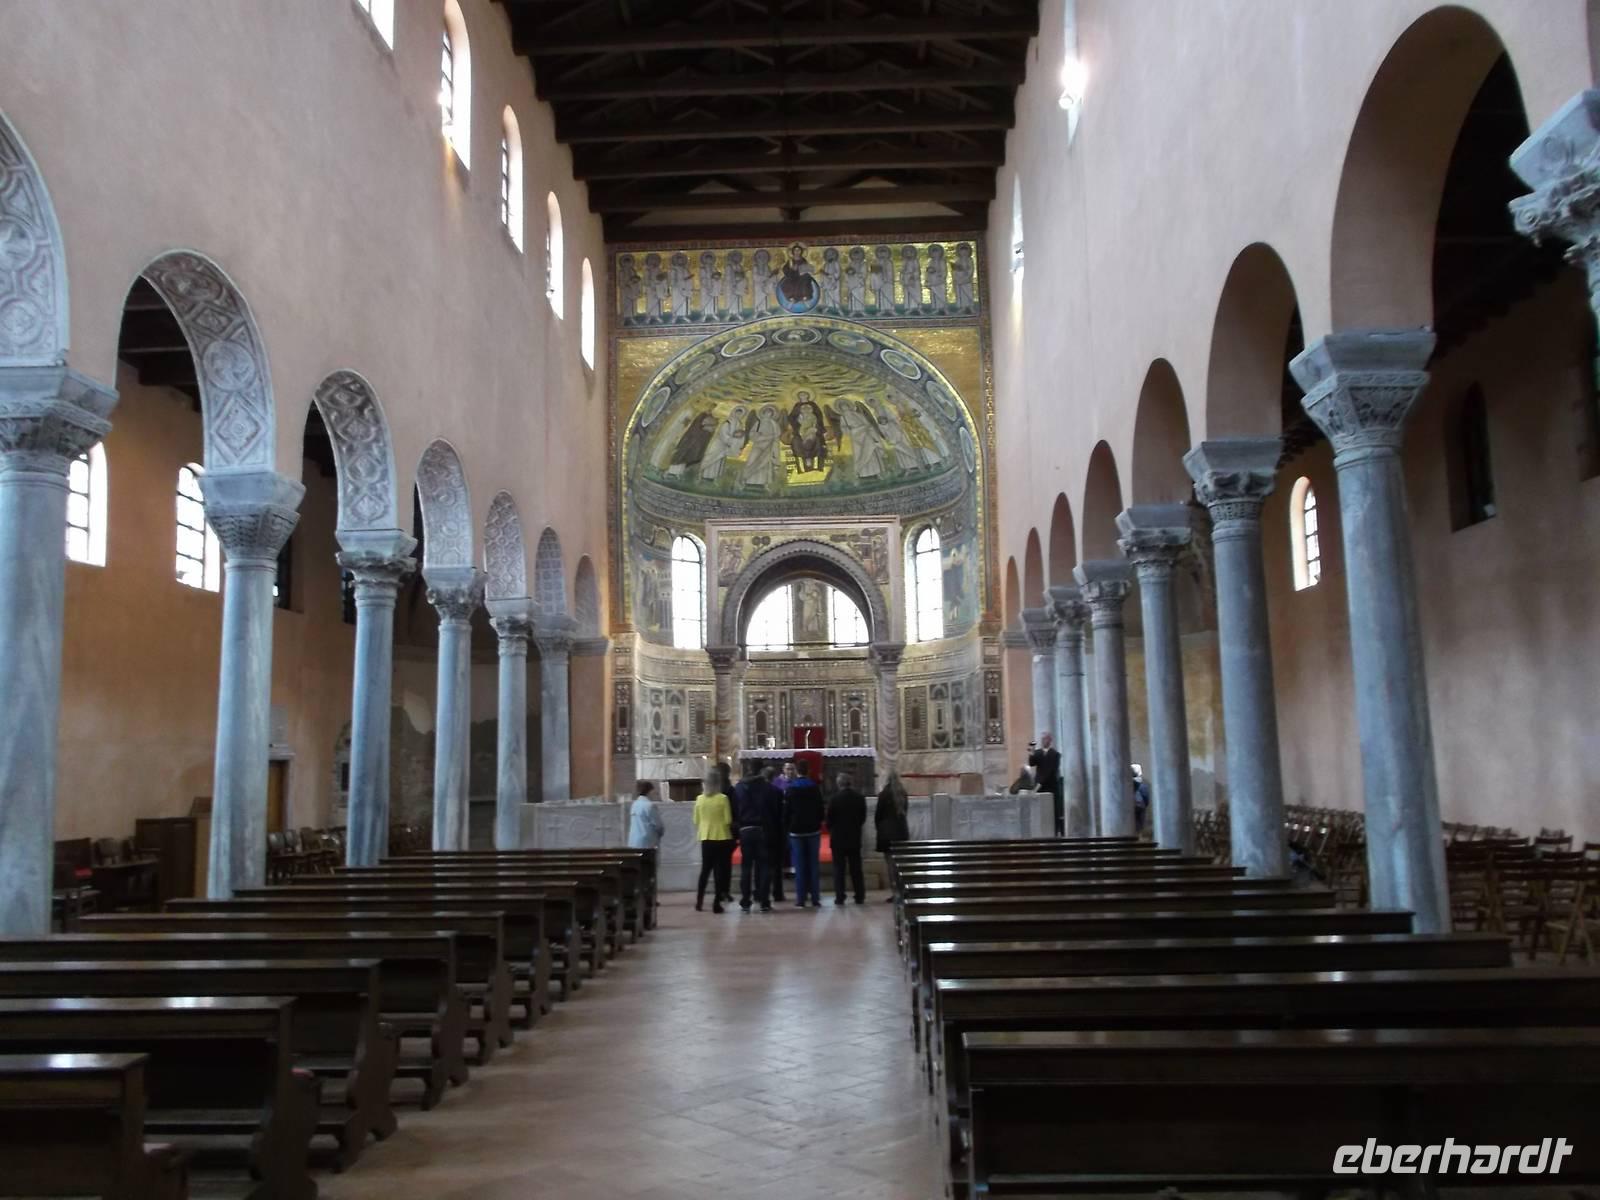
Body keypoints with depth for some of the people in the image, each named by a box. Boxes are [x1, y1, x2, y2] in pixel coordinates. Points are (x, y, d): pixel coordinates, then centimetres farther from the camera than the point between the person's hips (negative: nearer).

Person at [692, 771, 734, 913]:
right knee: (720, 870, 5)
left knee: (705, 869, 16)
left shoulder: (699, 799, -2)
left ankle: (699, 902, 16)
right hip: (722, 838, -3)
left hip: (706, 838, 3)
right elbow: (728, 821, -11)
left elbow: (696, 821, 3)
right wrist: (733, 828, 10)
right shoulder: (723, 798, -11)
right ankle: (716, 903, 2)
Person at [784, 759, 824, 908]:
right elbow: (821, 809, 2)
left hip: (796, 831, -1)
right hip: (813, 830, 1)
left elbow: (786, 811, -4)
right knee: (813, 864, 5)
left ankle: (801, 899, -1)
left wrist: (787, 827, 7)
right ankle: (815, 898, 3)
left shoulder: (790, 789, -4)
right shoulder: (815, 788, 0)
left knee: (799, 866, 1)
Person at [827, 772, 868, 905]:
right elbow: (863, 817, 4)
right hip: (855, 838, 3)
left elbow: (829, 818, -9)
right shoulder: (860, 798, -3)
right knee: (856, 868, 10)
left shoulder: (835, 798, -15)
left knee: (839, 869, 3)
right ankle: (860, 896, 10)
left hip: (838, 838, -3)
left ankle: (839, 897, 0)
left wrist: (831, 830, 10)